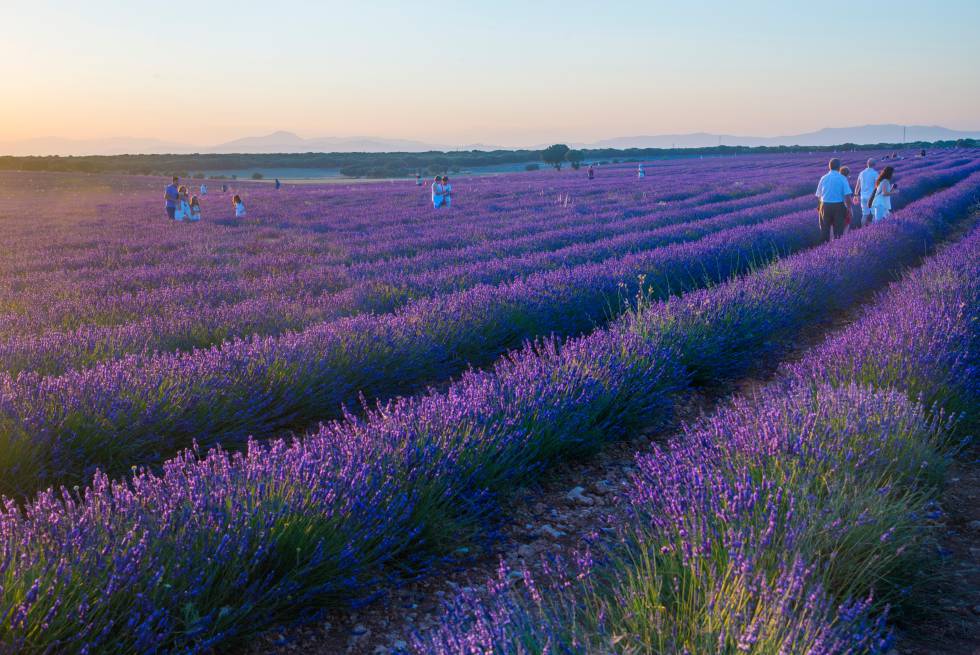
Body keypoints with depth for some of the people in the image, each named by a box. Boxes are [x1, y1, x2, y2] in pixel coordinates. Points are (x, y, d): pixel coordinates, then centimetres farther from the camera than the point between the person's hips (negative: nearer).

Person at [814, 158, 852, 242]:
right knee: (838, 230, 5)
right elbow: (847, 195, -11)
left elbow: (819, 195, 8)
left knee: (825, 230, 11)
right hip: (838, 206, -3)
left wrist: (820, 207, 21)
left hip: (825, 206, 3)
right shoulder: (842, 178, -6)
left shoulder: (823, 178, 4)